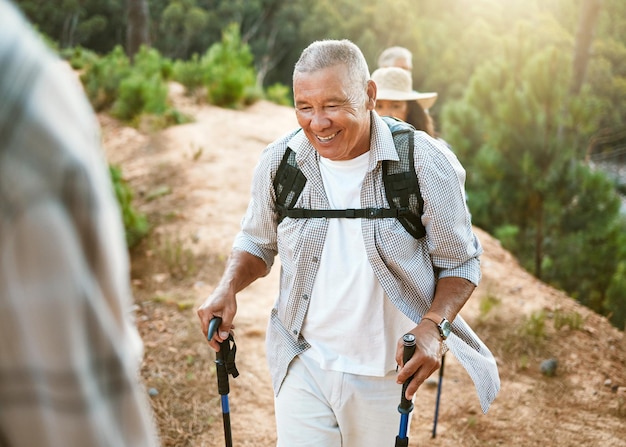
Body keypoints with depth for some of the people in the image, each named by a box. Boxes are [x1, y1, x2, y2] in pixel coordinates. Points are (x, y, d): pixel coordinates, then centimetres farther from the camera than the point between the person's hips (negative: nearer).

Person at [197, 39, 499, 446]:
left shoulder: (427, 164, -17)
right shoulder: (279, 161, -9)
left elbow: (460, 263, -6)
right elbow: (258, 243, 8)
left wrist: (433, 327, -25)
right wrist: (228, 289, -12)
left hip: (385, 374, 0)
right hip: (303, 365, 1)